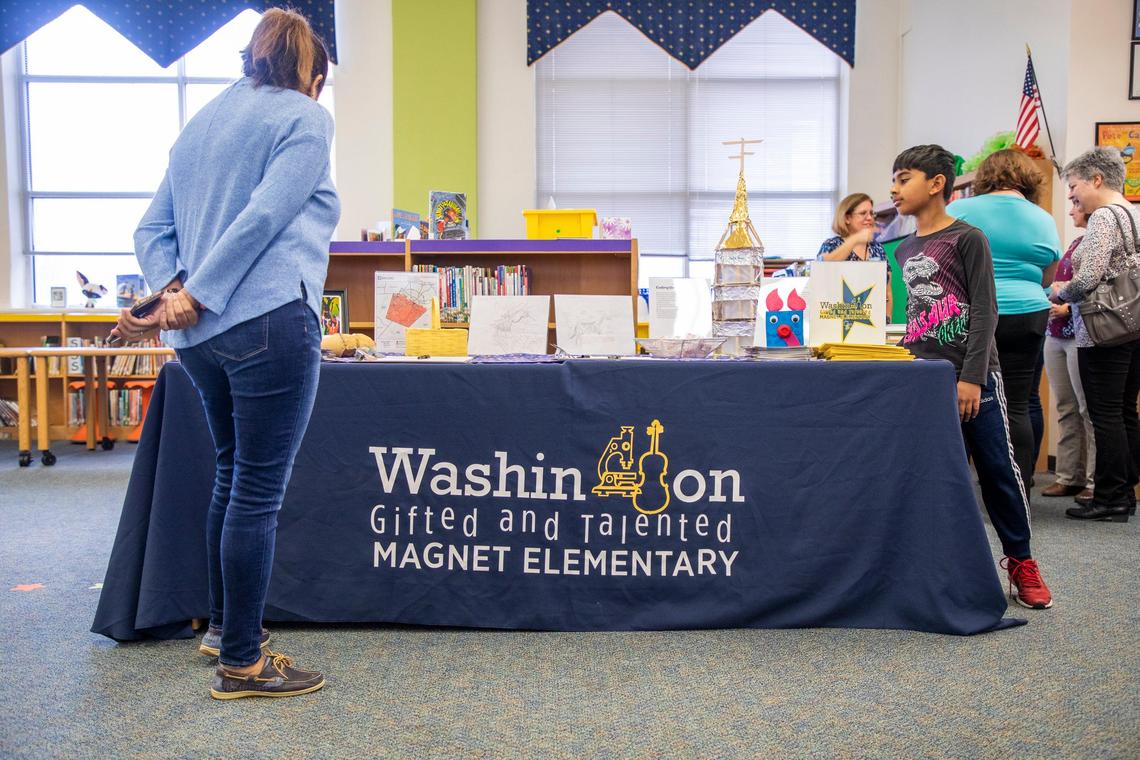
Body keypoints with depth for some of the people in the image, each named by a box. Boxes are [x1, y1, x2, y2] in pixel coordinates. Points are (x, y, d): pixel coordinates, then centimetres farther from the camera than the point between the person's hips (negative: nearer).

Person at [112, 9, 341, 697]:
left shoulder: (202, 125, 22)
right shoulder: (306, 118, -1)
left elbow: (152, 230, 14)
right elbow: (265, 216, -15)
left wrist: (172, 289, -1)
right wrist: (197, 296, -15)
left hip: (203, 334, 8)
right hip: (270, 323, -8)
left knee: (234, 475, 21)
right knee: (259, 491, -3)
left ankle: (225, 624, 33)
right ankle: (241, 664, 5)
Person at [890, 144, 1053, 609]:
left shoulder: (967, 239, -4)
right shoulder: (904, 251, 14)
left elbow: (984, 311, -9)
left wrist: (971, 377, -16)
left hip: (972, 377, -5)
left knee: (997, 470, 0)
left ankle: (1021, 562, 15)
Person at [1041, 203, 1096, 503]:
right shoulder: (1076, 243, 19)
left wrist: (1068, 307, -21)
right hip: (1056, 334, 8)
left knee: (1087, 409, -6)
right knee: (1066, 408, 9)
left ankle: (1096, 481, -1)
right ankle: (1069, 476, 13)